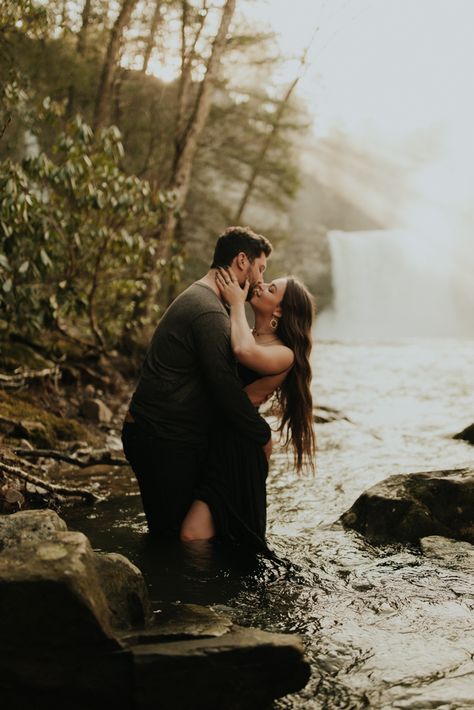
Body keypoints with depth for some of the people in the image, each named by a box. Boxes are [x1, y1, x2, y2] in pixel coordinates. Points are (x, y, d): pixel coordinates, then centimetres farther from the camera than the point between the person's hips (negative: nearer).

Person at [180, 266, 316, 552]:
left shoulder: (284, 354, -9)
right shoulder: (243, 335, 13)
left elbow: (245, 352, -29)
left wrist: (237, 303, -17)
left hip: (237, 451, -7)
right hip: (209, 441, 8)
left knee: (193, 535, -19)